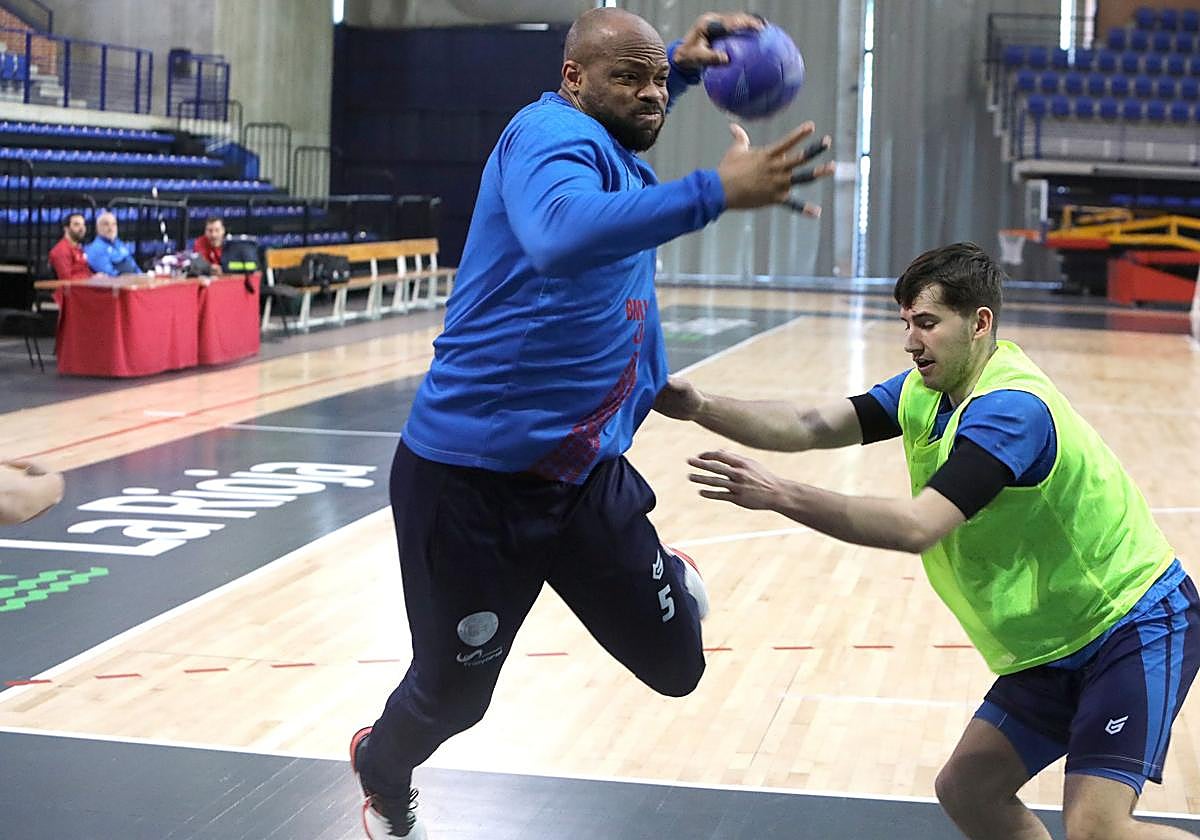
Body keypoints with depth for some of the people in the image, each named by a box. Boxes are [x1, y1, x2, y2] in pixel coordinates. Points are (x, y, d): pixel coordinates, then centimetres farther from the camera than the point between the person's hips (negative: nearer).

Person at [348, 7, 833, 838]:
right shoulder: (550, 131, -19)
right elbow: (561, 235, -43)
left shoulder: (616, 153, 7)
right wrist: (716, 192, -49)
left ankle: (669, 578, 38)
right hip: (472, 472, -7)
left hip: (587, 469, 7)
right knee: (453, 694, 9)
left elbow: (628, 112, 34)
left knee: (677, 666, 4)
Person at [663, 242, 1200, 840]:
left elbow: (918, 527, -36)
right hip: (1052, 649, 9)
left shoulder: (1011, 409, -26)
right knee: (965, 790, 8)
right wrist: (701, 407, -21)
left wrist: (778, 494, -38)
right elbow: (813, 426, -7)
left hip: (1136, 627, -9)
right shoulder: (929, 389, 3)